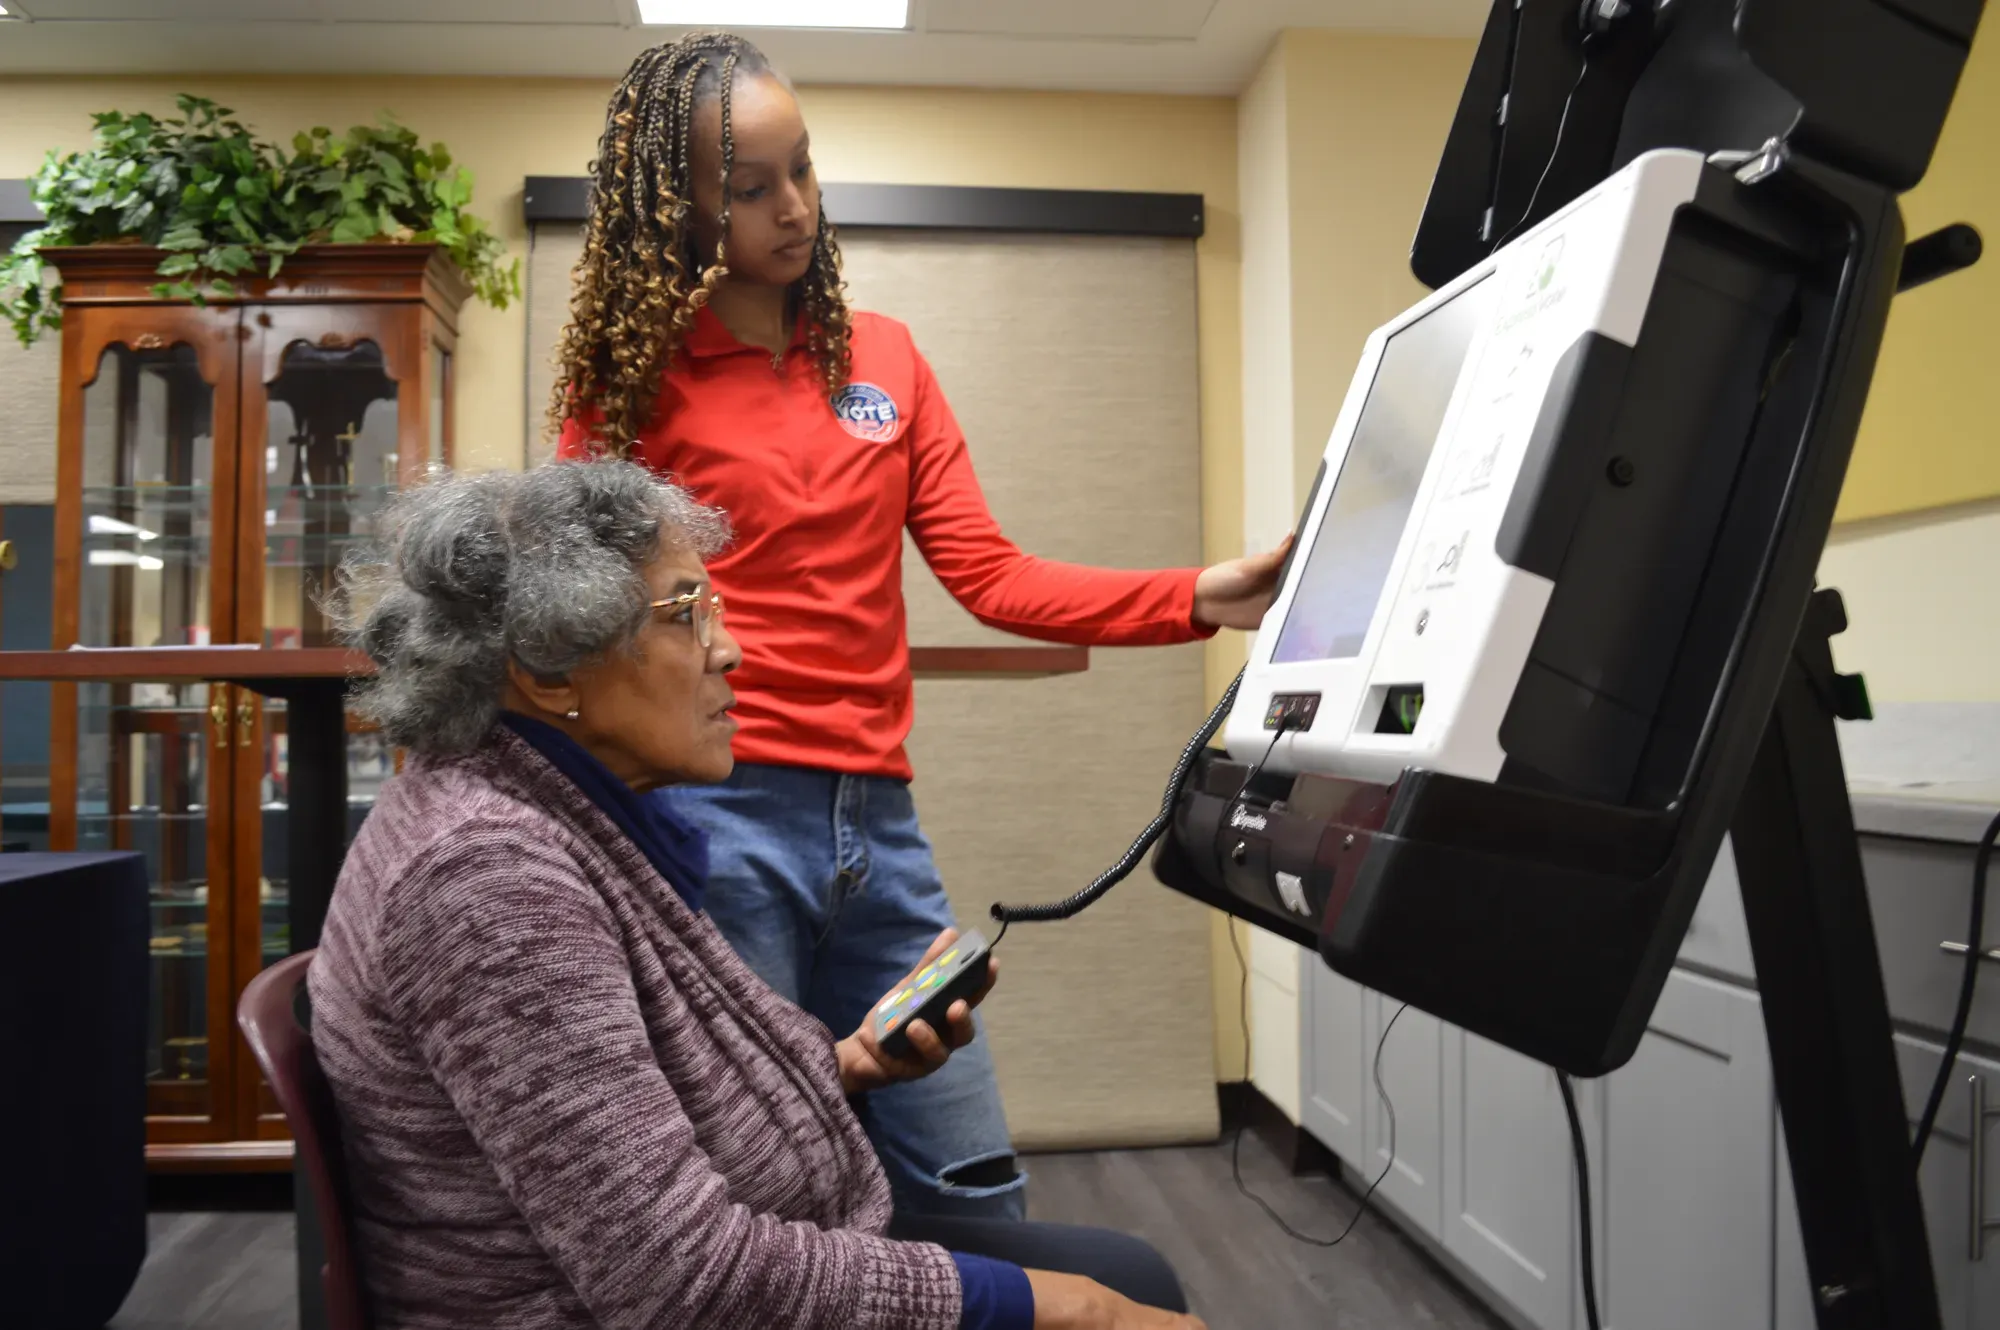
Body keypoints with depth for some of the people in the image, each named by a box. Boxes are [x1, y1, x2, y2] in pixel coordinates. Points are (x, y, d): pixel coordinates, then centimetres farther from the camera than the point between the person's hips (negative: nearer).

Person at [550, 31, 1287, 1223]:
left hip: (877, 818, 4)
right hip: (722, 815, -3)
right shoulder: (633, 379, 2)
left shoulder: (882, 356, 12)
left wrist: (1196, 599, -6)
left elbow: (991, 576, 6)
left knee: (978, 1194, 9)